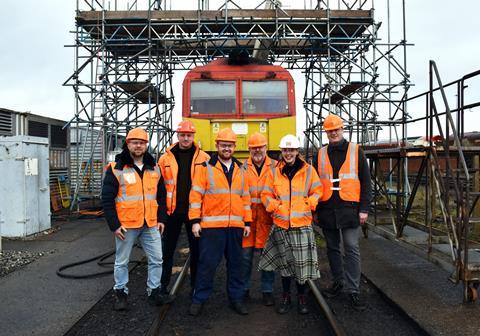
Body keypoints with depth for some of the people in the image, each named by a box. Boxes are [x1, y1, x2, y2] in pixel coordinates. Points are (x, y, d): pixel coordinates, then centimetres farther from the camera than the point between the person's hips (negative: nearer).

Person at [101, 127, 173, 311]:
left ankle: (154, 292, 25)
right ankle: (121, 293, 28)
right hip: (126, 225, -4)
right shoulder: (116, 169, -6)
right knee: (122, 261, 10)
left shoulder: (154, 168, 8)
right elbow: (107, 199, -7)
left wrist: (161, 218, 9)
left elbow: (161, 196, 15)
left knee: (156, 259, 9)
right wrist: (114, 225, -11)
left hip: (151, 225, 4)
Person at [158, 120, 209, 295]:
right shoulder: (166, 158, 2)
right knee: (168, 249, 10)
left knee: (196, 249, 10)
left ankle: (196, 285, 25)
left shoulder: (203, 158, 0)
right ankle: (163, 285, 24)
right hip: (172, 210, 1)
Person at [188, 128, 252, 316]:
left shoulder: (240, 170, 14)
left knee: (236, 263, 12)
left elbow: (245, 197, 16)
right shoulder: (206, 168, 0)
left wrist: (248, 222, 12)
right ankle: (199, 299, 16)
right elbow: (196, 195, -4)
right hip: (211, 225, -4)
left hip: (236, 226, 4)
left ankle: (236, 298, 25)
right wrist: (195, 220, -9)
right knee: (207, 263, 1)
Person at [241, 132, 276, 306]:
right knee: (245, 255, 7)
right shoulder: (242, 167, 6)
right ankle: (243, 289, 24)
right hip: (247, 216, 1)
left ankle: (267, 291, 20)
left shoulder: (275, 166, 5)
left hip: (267, 217, 0)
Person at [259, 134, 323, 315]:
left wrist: (308, 204, -7)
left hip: (302, 224, -1)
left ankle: (301, 297, 23)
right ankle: (286, 297, 27)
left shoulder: (308, 170, 2)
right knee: (285, 262, 12)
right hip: (280, 224, 2)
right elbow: (266, 194, 9)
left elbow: (318, 191, 5)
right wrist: (274, 205, -5)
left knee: (302, 262, 3)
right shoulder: (275, 171, 5)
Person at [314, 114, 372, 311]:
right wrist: (315, 208, 7)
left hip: (349, 208, -3)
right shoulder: (320, 154, 10)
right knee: (333, 248, 13)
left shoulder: (356, 151, 3)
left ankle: (353, 290, 4)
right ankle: (338, 282, 28)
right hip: (327, 209, 3)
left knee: (351, 249, -4)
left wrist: (364, 208, -5)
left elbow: (366, 181, 2)